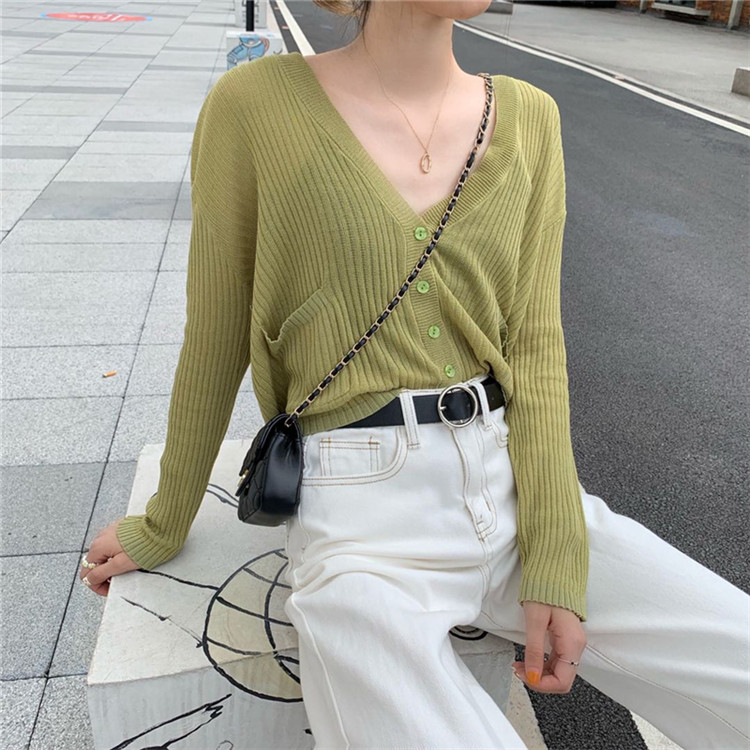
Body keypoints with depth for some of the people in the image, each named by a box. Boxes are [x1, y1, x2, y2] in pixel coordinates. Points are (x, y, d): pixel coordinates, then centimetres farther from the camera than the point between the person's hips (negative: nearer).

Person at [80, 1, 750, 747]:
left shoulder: (529, 118, 5)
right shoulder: (255, 104, -6)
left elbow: (535, 343, 3)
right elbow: (214, 344, 2)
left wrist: (556, 556, -6)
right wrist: (165, 525, 13)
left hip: (514, 485, 5)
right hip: (363, 522, -3)